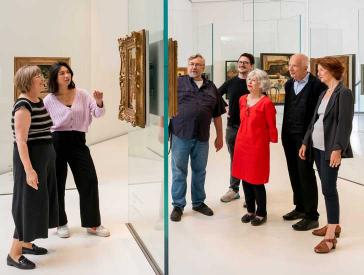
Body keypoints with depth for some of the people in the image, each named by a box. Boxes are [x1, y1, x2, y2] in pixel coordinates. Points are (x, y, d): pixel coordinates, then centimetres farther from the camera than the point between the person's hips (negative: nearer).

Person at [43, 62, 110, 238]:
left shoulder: (82, 94, 2)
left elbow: (98, 113, -4)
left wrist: (99, 103, -24)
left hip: (78, 141, 2)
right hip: (57, 142, -1)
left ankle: (93, 224, 12)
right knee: (57, 183, 7)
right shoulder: (48, 100, -1)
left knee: (89, 181, 0)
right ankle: (61, 223, 24)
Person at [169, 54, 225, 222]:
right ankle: (178, 205, 15)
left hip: (202, 137, 3)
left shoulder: (211, 87, 11)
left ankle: (198, 202, 29)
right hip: (180, 135, -3)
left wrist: (219, 136, 14)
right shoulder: (177, 82, 2)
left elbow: (217, 115, 14)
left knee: (200, 171, 14)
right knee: (179, 172, 4)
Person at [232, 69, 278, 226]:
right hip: (242, 144, 6)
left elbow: (272, 127, -5)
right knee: (244, 178, 12)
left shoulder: (266, 103, -14)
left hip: (258, 145, -6)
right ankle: (250, 210, 26)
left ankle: (261, 213, 17)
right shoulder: (242, 100, 6)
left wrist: (273, 141, 4)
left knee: (257, 181, 1)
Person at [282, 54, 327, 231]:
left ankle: (311, 216, 6)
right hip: (289, 136, 7)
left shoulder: (317, 85, -12)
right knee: (294, 173, 14)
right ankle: (300, 208, 29)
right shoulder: (289, 84, 10)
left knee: (305, 174, -3)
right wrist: (284, 132, 12)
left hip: (305, 136, -7)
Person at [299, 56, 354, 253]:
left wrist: (337, 149, -23)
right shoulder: (324, 93, 15)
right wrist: (305, 142, 13)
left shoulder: (344, 93, -9)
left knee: (329, 189, -9)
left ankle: (330, 237, -6)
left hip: (330, 148, -8)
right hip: (317, 147, 8)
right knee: (327, 187, 14)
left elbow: (345, 124, -16)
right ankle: (334, 224, 27)